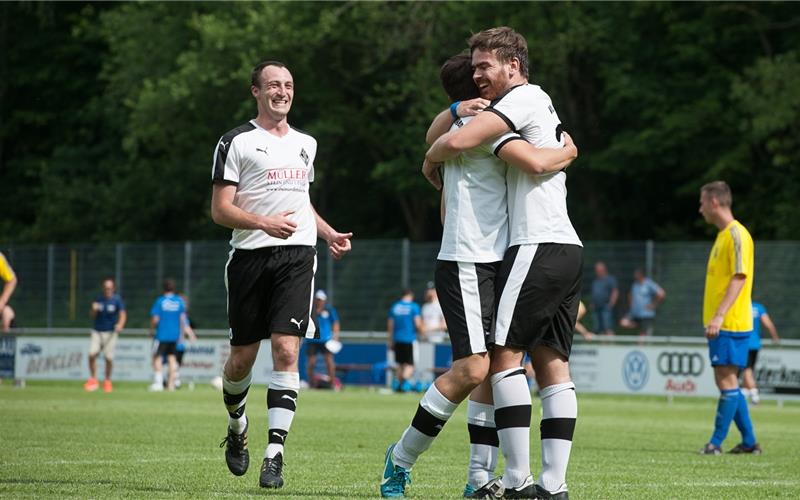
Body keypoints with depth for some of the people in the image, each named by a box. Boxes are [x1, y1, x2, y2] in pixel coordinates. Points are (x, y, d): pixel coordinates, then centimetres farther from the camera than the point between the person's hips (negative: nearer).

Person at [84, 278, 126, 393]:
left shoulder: (117, 300, -3)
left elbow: (123, 314, -11)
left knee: (109, 358, -4)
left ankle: (107, 381, 16)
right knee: (92, 354, -11)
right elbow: (93, 316, 10)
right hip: (97, 331, 3)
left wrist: (120, 325, -30)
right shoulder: (99, 299, 6)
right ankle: (93, 380, 3)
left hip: (110, 332, -3)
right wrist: (94, 310, -12)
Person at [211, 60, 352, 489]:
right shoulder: (237, 142, 0)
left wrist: (328, 234, 18)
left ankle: (274, 453, -15)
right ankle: (236, 427, 34)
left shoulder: (305, 144, 18)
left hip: (297, 257, 3)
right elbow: (220, 209, -5)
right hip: (250, 257, -3)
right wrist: (264, 223, -21)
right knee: (242, 357, 4)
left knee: (286, 351, -12)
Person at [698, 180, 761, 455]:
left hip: (730, 323, -10)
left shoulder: (737, 235, -12)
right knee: (726, 382, 11)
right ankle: (749, 441, 15)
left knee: (727, 381, -7)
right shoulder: (723, 235, 17)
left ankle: (716, 442, -7)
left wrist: (720, 315, -27)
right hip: (719, 324, 10)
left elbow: (739, 277, -20)